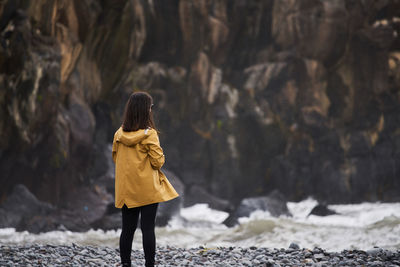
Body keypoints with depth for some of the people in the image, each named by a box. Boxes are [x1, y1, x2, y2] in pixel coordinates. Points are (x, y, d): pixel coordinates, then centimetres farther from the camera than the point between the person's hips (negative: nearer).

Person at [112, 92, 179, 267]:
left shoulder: (119, 134, 2)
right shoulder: (149, 134, -13)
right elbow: (158, 162, -12)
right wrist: (161, 156, 9)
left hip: (126, 190, 5)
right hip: (147, 189, -5)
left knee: (127, 229, 10)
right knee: (148, 229, -2)